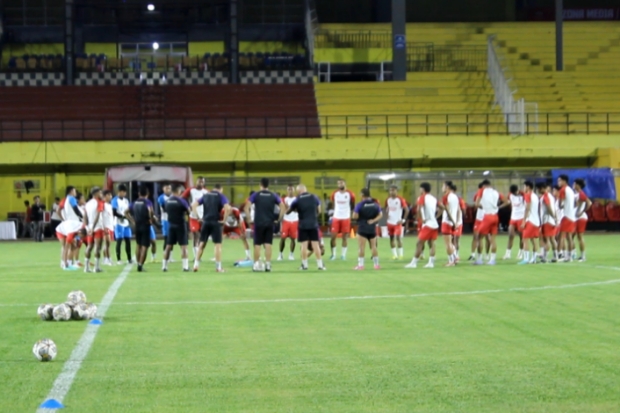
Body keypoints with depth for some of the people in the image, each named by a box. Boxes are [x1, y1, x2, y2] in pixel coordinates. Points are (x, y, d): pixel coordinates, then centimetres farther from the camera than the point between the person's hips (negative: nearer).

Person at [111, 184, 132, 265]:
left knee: (128, 241, 5)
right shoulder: (115, 200, -8)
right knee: (119, 241, -3)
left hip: (126, 224, 6)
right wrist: (123, 216, -20)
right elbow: (114, 213, -14)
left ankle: (129, 259, 11)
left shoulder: (126, 200, 13)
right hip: (118, 224, -6)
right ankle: (118, 260, 2)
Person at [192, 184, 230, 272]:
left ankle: (196, 264, 7)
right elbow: (227, 208, -16)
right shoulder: (221, 196, 0)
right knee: (218, 244, 3)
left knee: (202, 243, 11)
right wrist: (224, 219, -6)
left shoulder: (205, 195, 14)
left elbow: (193, 204, 8)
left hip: (205, 222, 3)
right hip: (216, 222, -3)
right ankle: (218, 267, 3)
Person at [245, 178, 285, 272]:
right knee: (268, 244, 2)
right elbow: (283, 207, -1)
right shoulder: (273, 196, 5)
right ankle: (268, 264, -2)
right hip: (270, 223, 1)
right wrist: (279, 218, 5)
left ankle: (256, 264, 6)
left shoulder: (255, 195, 0)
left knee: (257, 244, 5)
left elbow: (247, 207, -9)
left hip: (258, 223, -1)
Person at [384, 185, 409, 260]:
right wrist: (387, 214, 3)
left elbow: (407, 210, -8)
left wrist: (403, 219, -11)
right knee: (391, 238, 7)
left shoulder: (400, 199, -11)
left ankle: (400, 254, -2)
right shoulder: (388, 200, 6)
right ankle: (394, 254, 15)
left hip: (397, 222, -6)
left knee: (398, 237, -12)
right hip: (390, 222, 6)